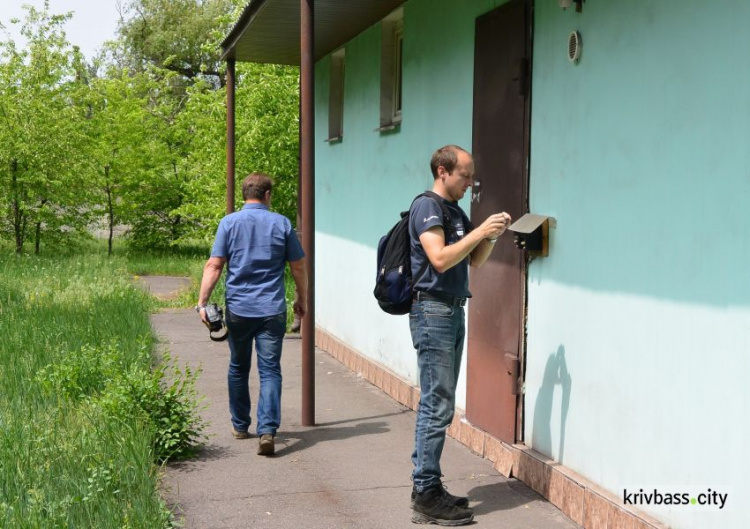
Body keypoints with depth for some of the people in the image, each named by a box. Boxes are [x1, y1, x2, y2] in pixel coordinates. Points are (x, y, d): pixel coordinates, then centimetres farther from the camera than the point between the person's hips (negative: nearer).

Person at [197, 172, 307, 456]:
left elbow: (214, 266, -5)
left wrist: (202, 302, -4)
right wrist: (302, 299, 19)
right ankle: (267, 430, -15)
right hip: (272, 310, -1)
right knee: (270, 371, -1)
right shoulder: (282, 224, 2)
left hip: (238, 310, 1)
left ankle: (240, 425, 28)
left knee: (238, 369, 17)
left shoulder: (229, 223, 1)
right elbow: (298, 267, 6)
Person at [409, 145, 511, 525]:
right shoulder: (426, 206, -10)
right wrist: (481, 231, -16)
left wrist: (491, 236, 3)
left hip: (453, 312, 9)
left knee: (437, 405, 10)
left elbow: (474, 261, 19)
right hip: (432, 312, -9)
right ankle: (426, 495, -4)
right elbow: (440, 259, -21)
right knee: (437, 406, -9)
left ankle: (426, 487, 17)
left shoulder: (457, 212, 17)